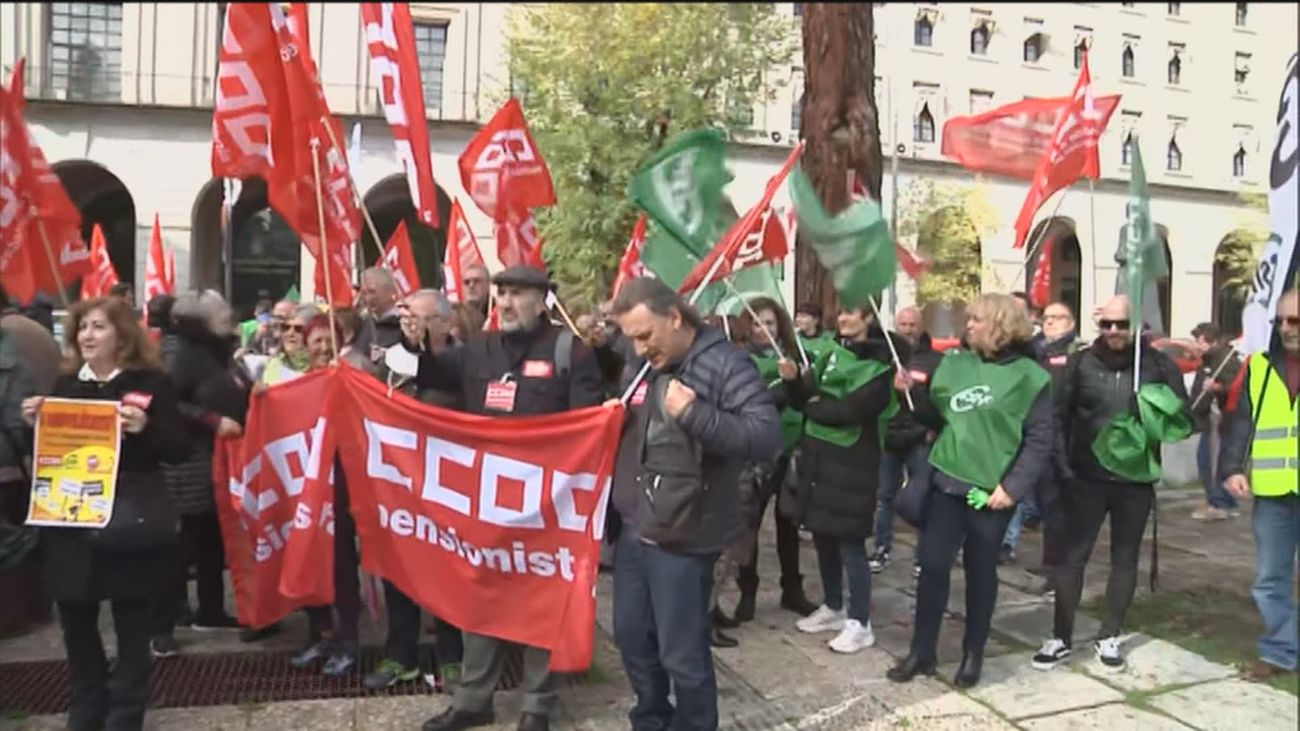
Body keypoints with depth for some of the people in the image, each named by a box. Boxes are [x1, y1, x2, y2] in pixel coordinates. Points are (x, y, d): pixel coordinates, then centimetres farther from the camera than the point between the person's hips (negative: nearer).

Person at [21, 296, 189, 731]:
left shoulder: (151, 383, -5)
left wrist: (145, 428, -26)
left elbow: (179, 450, -9)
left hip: (130, 520, -4)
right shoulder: (65, 384, 8)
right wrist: (34, 425, -5)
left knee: (131, 624, 8)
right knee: (75, 621, 13)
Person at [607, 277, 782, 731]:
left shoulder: (724, 363, -13)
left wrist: (693, 412, -28)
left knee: (682, 654, 4)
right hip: (633, 529, 8)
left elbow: (768, 437, -22)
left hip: (682, 539, -7)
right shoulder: (642, 364, 9)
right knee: (631, 637, 20)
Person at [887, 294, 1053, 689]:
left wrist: (1013, 486, -14)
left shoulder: (1029, 376, -7)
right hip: (946, 480, 4)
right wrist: (915, 392, -4)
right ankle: (922, 652, 17)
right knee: (933, 565, 5)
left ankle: (973, 654, 26)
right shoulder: (954, 363, 6)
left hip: (991, 490, -4)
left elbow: (1040, 441, -7)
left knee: (980, 571, 9)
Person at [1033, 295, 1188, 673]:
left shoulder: (1159, 365, -2)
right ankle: (1061, 638, 14)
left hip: (1136, 480, 1)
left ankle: (1110, 637, 26)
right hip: (1087, 478, -1)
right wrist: (1063, 465, -8)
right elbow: (1059, 416, -1)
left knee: (1125, 558, 12)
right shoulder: (1081, 362, -2)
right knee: (1074, 556, 4)